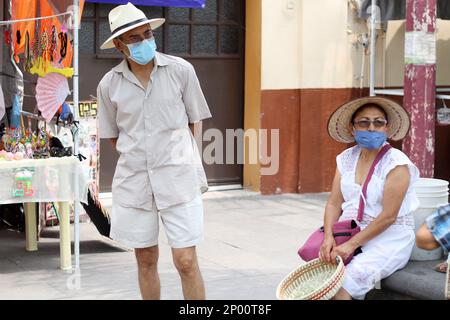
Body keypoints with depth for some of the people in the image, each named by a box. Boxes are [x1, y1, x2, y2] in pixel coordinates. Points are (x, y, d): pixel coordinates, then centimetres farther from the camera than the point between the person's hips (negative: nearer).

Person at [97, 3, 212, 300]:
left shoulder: (181, 70, -3)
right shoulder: (109, 84, 0)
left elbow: (195, 121, 7)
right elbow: (113, 135, 12)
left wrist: (185, 160, 2)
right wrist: (139, 157, 4)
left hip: (178, 178, -2)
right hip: (133, 182, 2)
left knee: (186, 262, -5)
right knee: (146, 261, 12)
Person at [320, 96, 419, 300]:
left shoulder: (397, 163, -10)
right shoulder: (347, 158, 8)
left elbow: (388, 216, -16)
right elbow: (334, 203, 5)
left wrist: (351, 244, -18)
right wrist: (329, 237, -12)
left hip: (390, 239, -6)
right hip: (351, 233, 6)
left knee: (342, 287, -27)